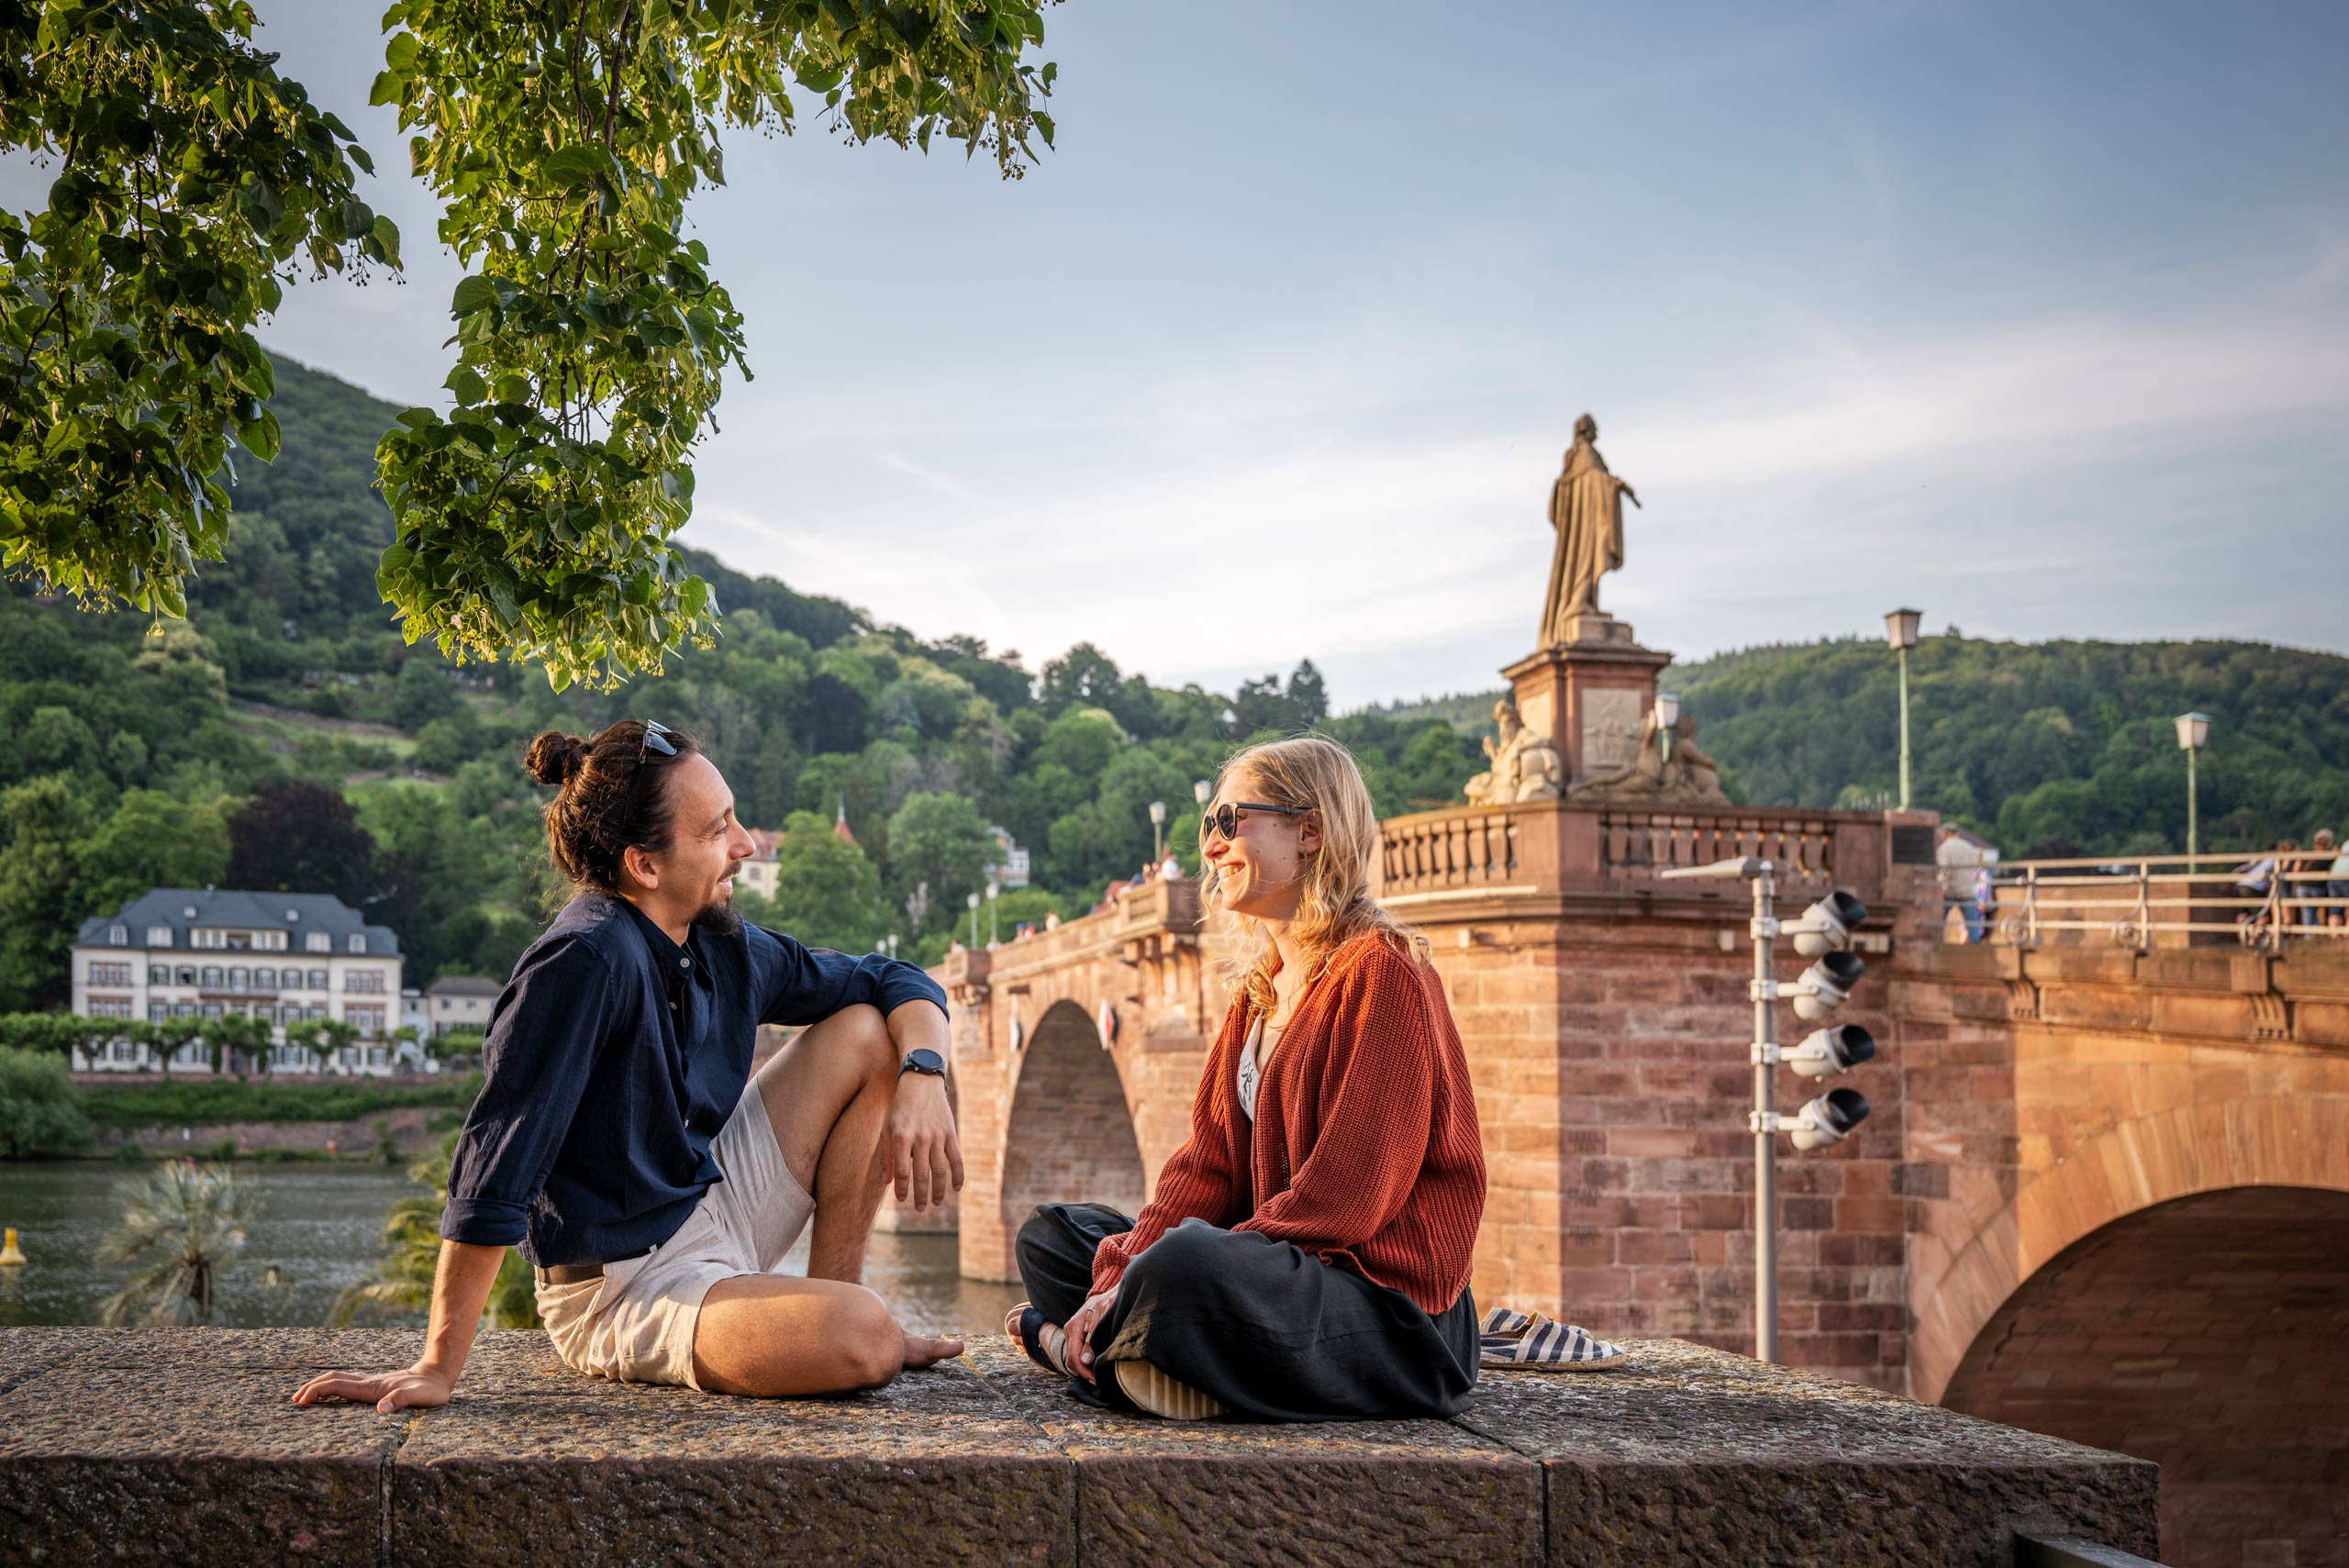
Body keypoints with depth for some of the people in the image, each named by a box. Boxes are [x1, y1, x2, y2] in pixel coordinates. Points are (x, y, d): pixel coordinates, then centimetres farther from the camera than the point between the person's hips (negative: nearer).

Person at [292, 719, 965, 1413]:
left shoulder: (722, 942, 0)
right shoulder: (586, 959, -24)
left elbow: (897, 984, 12)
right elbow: (497, 1168, -27)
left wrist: (923, 1074, -11)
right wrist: (436, 1370, -27)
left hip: (717, 1212, 9)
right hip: (626, 1290, -9)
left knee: (867, 1032, 2)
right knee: (859, 1340, -32)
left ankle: (834, 1291, 7)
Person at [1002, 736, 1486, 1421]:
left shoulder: (1382, 972, -13)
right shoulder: (1257, 986, 16)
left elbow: (1344, 1198, -20)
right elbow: (1208, 1160, 8)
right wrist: (1121, 1280, -9)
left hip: (1389, 1300, -9)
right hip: (1285, 1269, 9)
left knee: (1182, 1262, -34)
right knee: (1051, 1234, 13)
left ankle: (1082, 1350, -5)